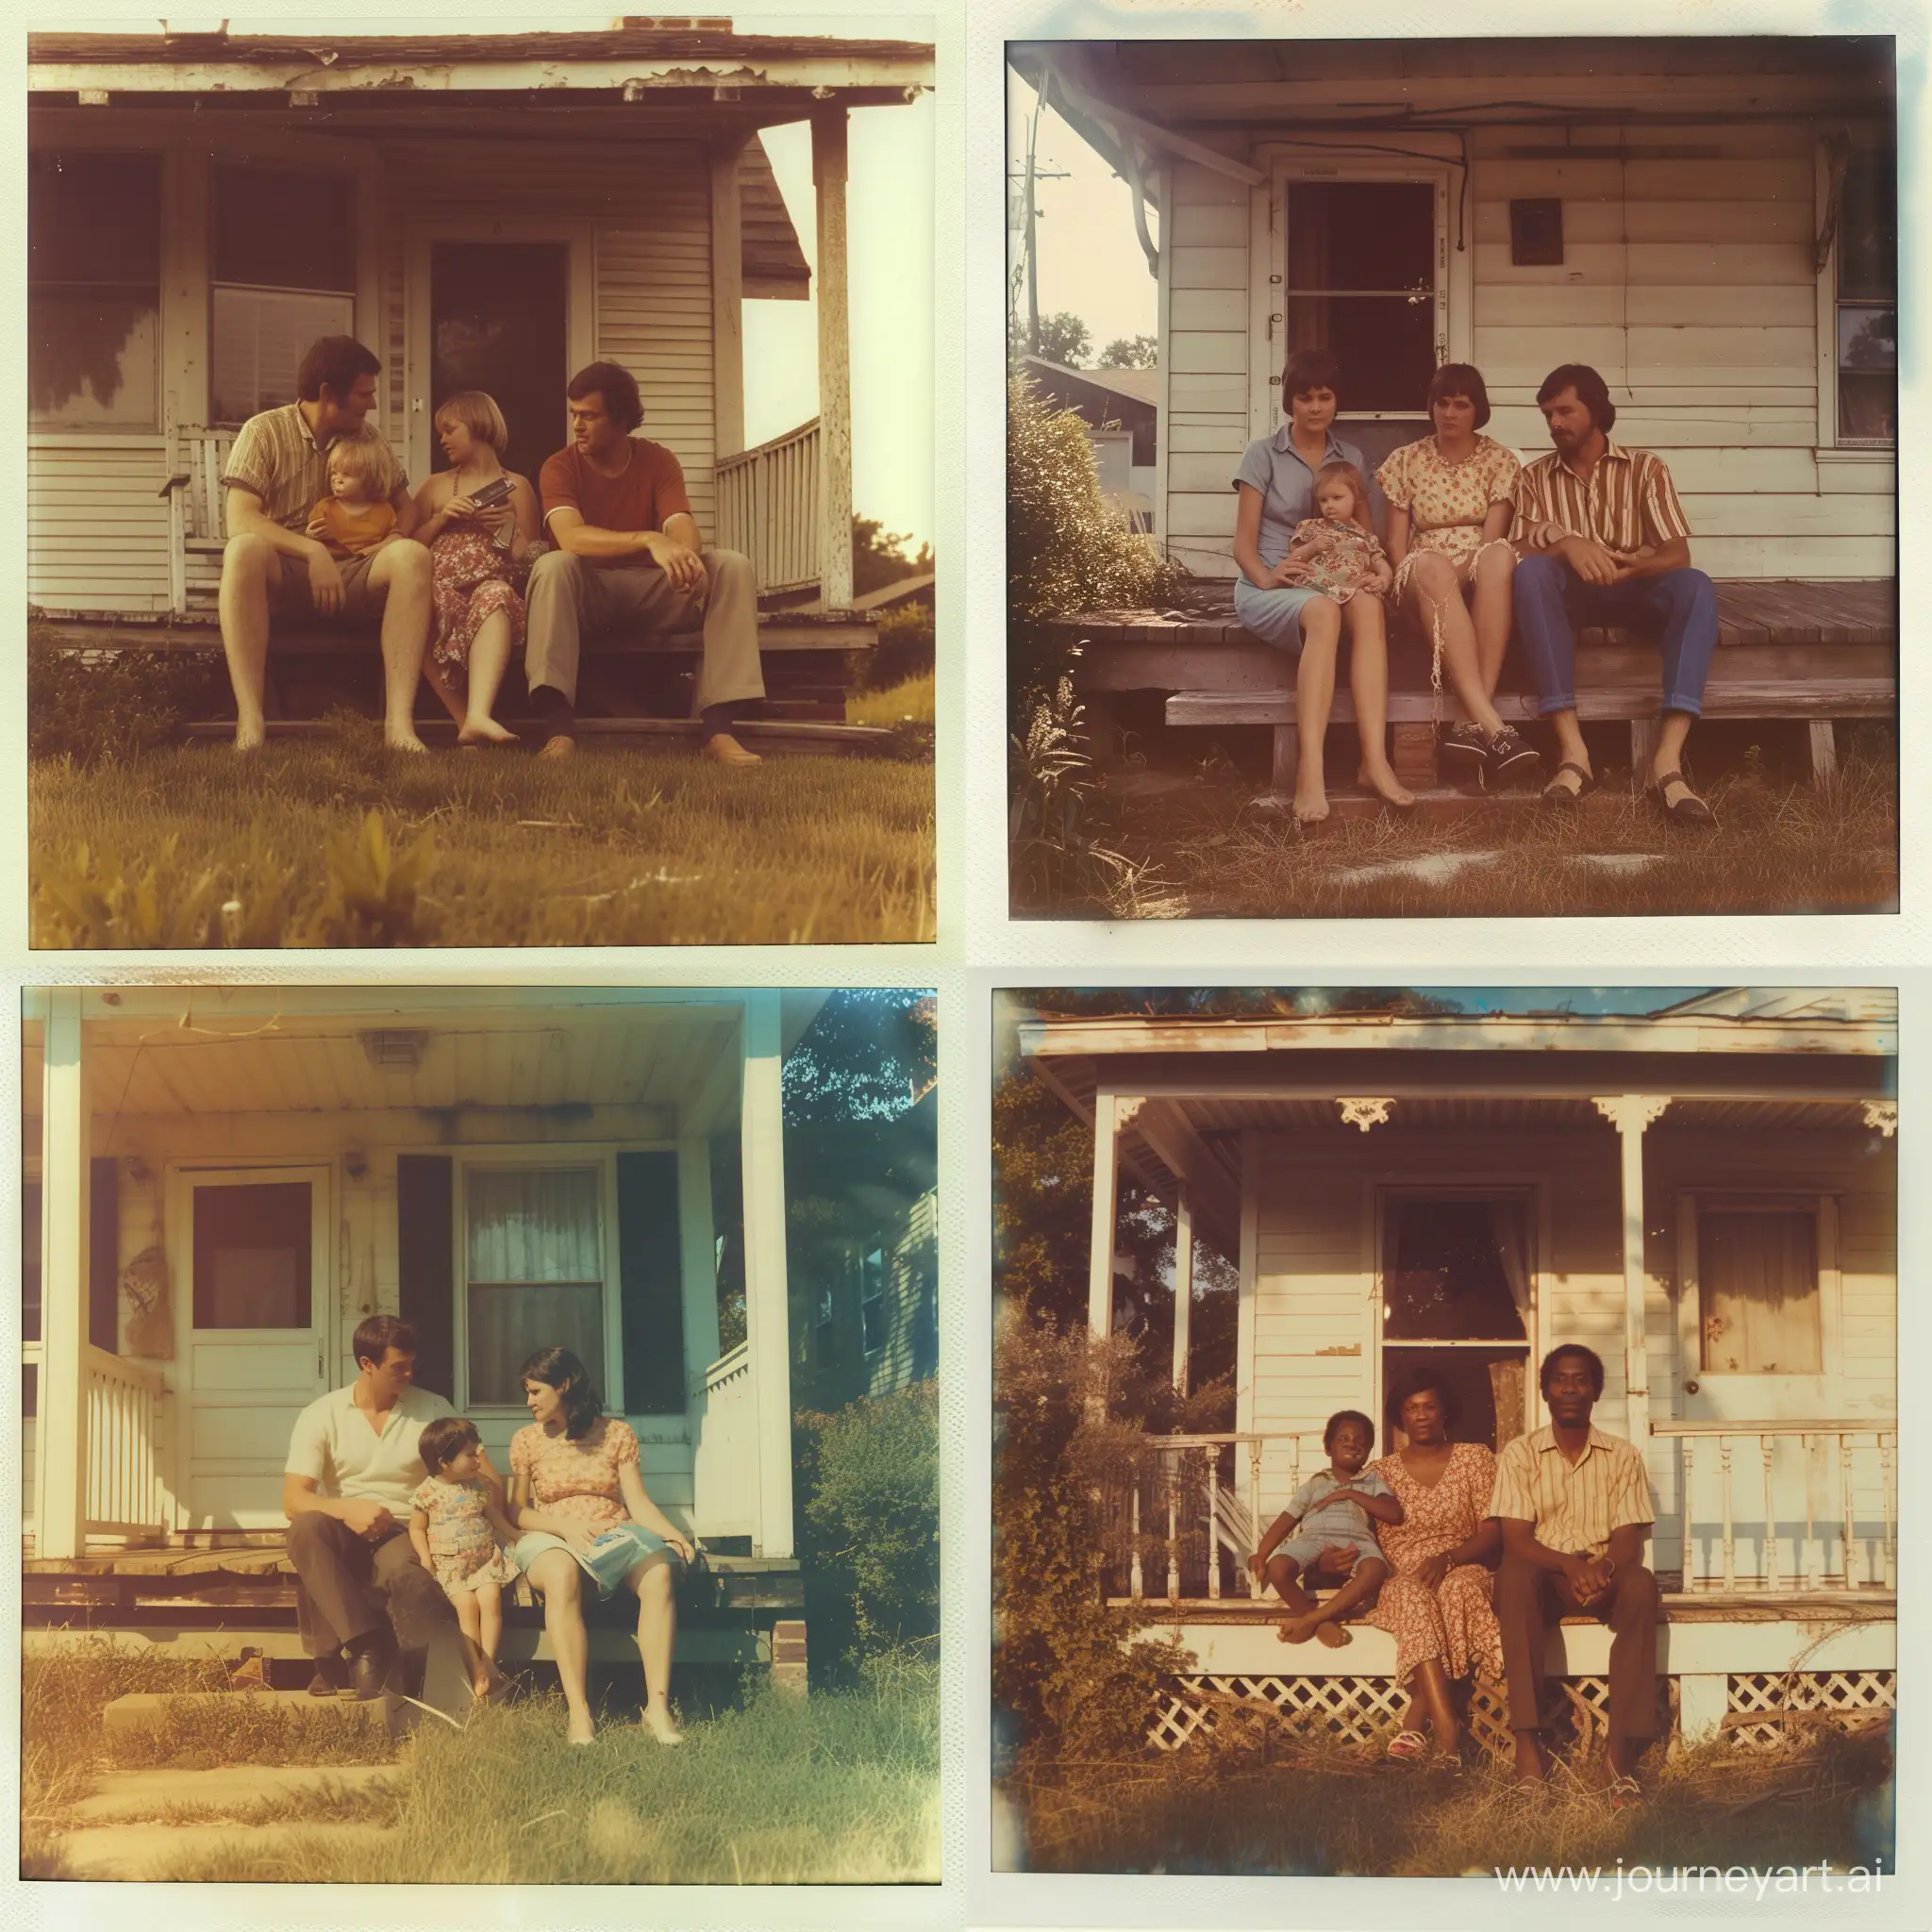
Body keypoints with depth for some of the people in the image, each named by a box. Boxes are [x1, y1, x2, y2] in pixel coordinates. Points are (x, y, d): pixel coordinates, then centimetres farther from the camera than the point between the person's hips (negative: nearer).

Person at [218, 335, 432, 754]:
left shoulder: (367, 439, 12)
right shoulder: (264, 432, -3)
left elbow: (405, 505, 16)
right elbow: (240, 522, -14)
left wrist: (396, 539, -9)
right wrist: (313, 551, -28)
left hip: (351, 577, 4)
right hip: (284, 572, -3)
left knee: (412, 557, -27)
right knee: (244, 550, -37)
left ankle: (399, 722, -37)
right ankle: (249, 722, -42)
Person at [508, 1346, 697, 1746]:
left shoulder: (616, 1434, 11)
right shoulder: (526, 1440, 11)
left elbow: (638, 1501, 5)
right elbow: (517, 1511, 7)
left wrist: (671, 1532, -15)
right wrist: (565, 1526, -13)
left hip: (613, 1531, 1)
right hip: (552, 1537, -1)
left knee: (659, 1574, -34)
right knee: (561, 1576, -40)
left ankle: (658, 1706, -40)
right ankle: (579, 1713, -46)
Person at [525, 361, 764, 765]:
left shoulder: (658, 461, 1)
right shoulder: (560, 468, -7)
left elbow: (683, 530, -15)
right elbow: (570, 537, -27)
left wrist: (686, 556, -42)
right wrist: (648, 541, -42)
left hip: (652, 589, 2)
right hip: (590, 592, -2)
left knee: (733, 567, -21)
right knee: (552, 566, -35)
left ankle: (717, 728, -32)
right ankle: (559, 730, -47)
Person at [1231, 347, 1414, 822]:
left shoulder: (1352, 459, 16)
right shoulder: (1262, 454, 5)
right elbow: (1244, 542, 1)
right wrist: (1267, 578, -20)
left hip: (1336, 582, 3)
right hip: (1270, 585, -3)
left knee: (1368, 605, -35)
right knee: (1324, 611, -40)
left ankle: (1375, 760, -47)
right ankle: (1310, 771, -52)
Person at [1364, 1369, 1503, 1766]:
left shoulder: (1474, 1458, 11)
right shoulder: (1383, 1472, 17)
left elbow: (1493, 1532, 1)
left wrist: (1447, 1559, -16)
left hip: (1463, 1571, -1)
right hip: (1401, 1581, 1)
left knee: (1458, 1587, -40)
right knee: (1415, 1598, -39)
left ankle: (1416, 1727, -41)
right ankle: (1446, 1732, -52)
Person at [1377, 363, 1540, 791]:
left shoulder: (1499, 460, 8)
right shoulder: (1405, 460, 11)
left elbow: (1493, 538, -4)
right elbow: (1396, 543, 7)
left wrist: (1455, 577, -20)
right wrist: (1412, 582, -13)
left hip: (1478, 575, 0)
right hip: (1426, 578, 0)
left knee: (1499, 556, -38)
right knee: (1430, 564, -39)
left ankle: (1472, 721, -46)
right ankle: (1491, 724, -52)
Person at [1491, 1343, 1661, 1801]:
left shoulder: (1622, 1456, 8)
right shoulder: (1520, 1455, 4)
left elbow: (1629, 1540, -1)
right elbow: (1514, 1540, -6)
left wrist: (1605, 1566, -26)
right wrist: (1569, 1564, -26)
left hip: (1603, 1575, 1)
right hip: (1545, 1577, -1)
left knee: (1641, 1585, -34)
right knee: (1512, 1575, -36)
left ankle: (1624, 1753, -40)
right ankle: (1527, 1742, -41)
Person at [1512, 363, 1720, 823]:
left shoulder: (1646, 468, 8)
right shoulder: (1535, 477, 12)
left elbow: (1677, 554, -4)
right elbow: (1523, 553, -3)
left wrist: (1629, 565, -27)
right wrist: (1567, 546, -26)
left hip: (1633, 591, 0)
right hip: (1570, 593, 0)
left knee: (1695, 586, -33)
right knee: (1531, 572, -34)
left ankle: (1668, 759, -46)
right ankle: (1573, 751, -42)